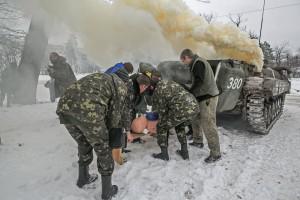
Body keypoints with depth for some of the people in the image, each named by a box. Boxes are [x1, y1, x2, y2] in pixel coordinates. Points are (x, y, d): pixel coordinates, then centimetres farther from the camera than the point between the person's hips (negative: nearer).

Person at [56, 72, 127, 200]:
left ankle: (83, 178, 50)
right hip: (88, 111, -7)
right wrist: (109, 133, 29)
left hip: (64, 106, 7)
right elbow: (115, 114, 13)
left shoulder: (98, 78, 37)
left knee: (84, 144, 30)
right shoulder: (121, 86, 16)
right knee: (103, 149, 14)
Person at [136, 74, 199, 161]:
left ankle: (164, 154, 25)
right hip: (194, 106, 9)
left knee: (161, 127, 14)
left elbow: (162, 111, 4)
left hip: (182, 110, -9)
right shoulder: (164, 82, 21)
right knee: (180, 127, 34)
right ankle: (184, 152, 36)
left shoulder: (157, 92, -4)